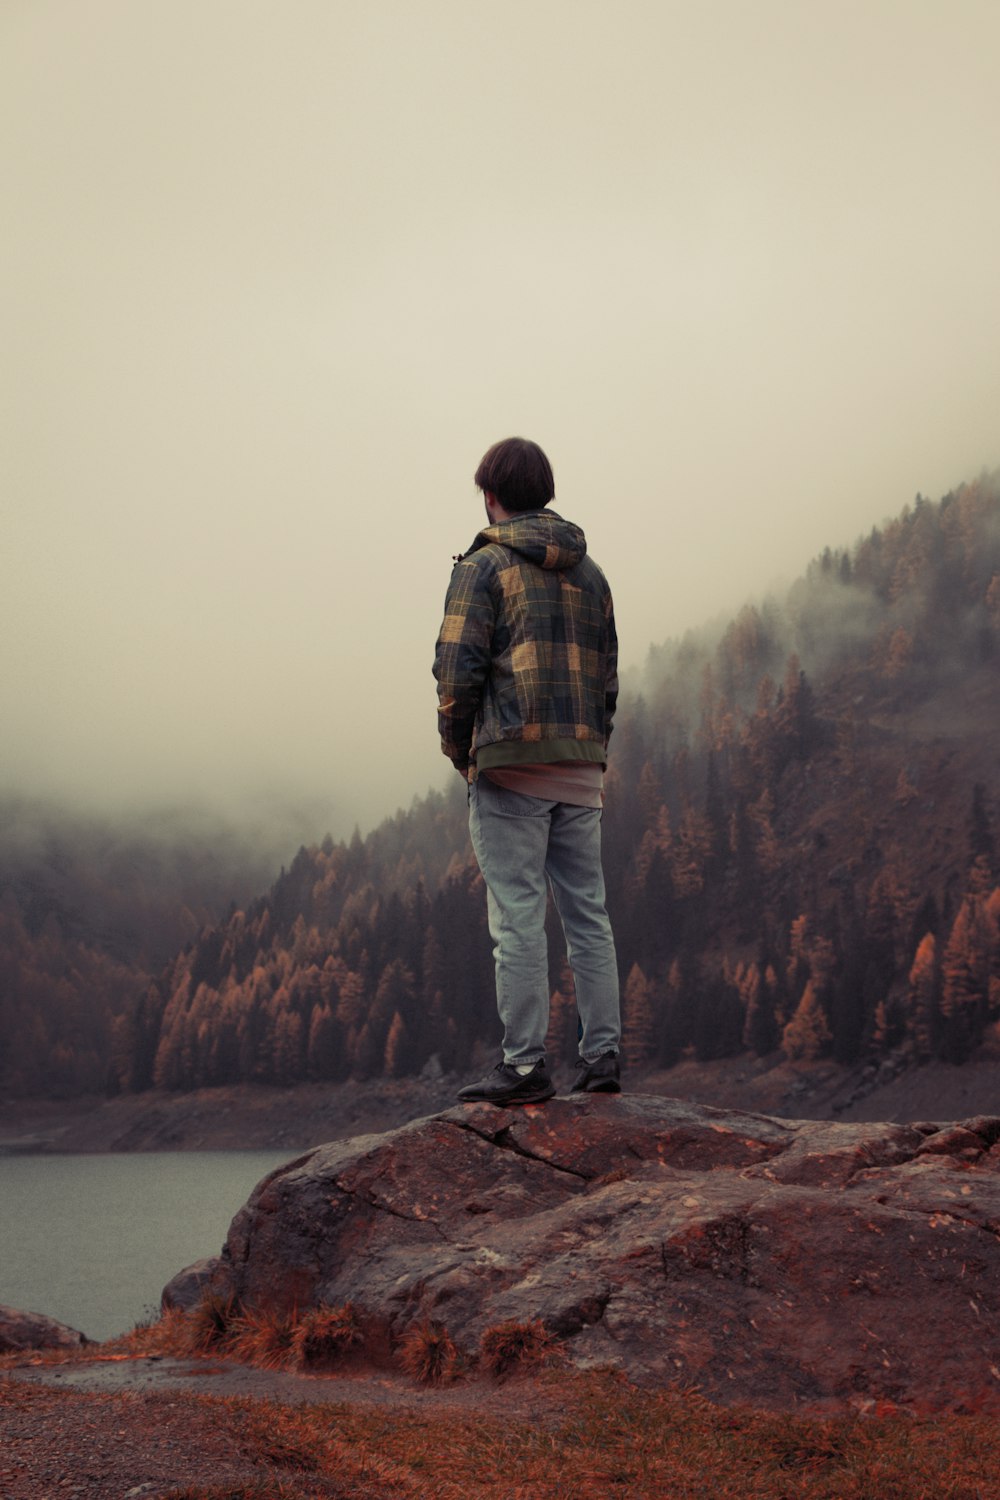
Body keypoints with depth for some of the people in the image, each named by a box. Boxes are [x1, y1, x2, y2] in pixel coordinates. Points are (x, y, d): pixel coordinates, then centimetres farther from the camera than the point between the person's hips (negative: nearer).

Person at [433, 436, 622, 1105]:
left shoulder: (484, 566, -2)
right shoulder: (589, 572, 16)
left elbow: (459, 667, -10)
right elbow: (608, 672, 16)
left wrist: (457, 746, 4)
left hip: (512, 766, -6)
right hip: (582, 768, 6)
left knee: (518, 918, -5)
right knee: (588, 913, 8)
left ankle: (525, 1064, -5)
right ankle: (602, 1056, 8)